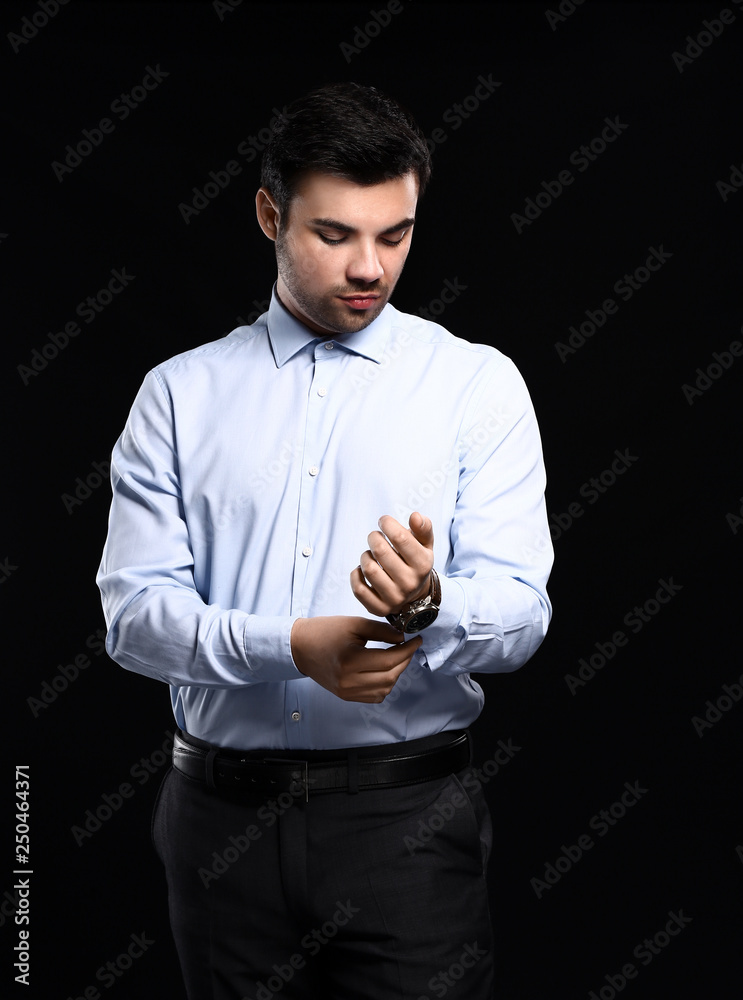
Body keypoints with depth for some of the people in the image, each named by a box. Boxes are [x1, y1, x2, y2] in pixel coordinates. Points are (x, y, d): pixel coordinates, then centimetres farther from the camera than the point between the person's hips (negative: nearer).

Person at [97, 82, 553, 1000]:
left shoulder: (479, 384, 2)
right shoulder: (180, 393, 5)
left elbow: (519, 612, -6)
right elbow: (133, 609, -3)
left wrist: (427, 605, -29)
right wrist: (292, 646, -20)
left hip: (408, 811, -1)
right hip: (225, 811, 2)